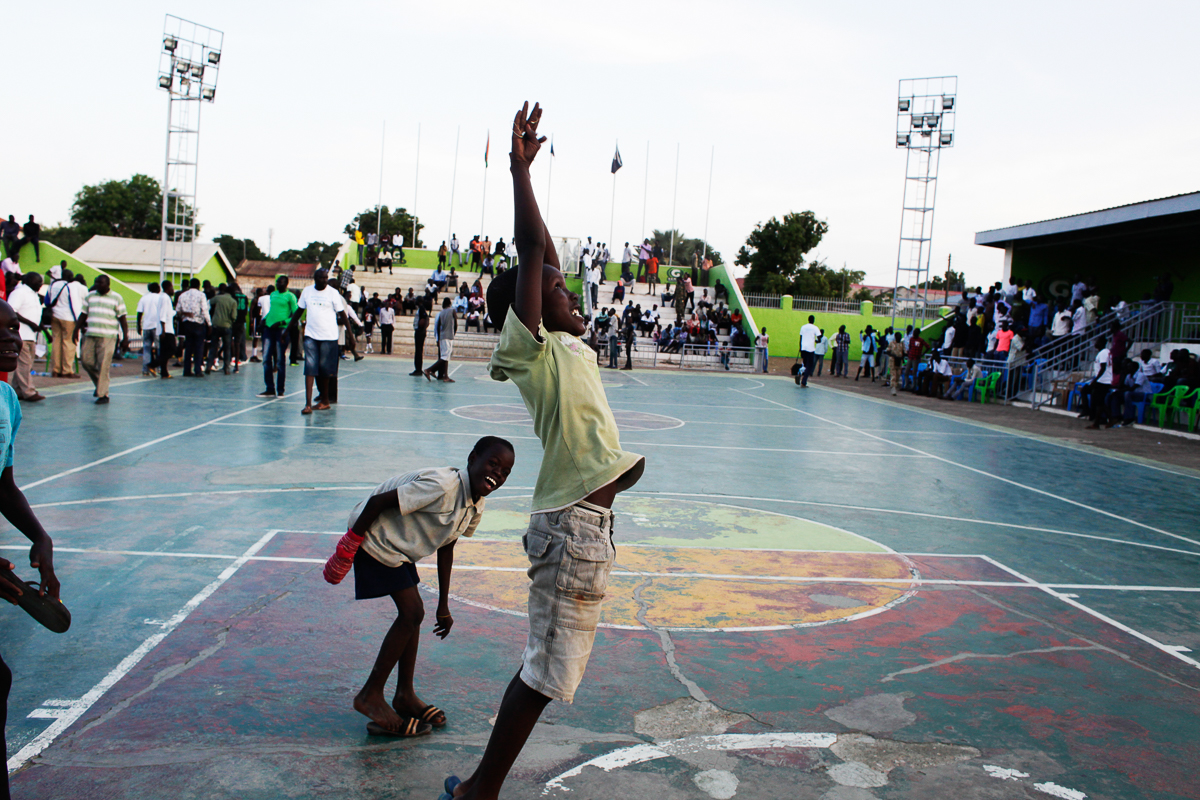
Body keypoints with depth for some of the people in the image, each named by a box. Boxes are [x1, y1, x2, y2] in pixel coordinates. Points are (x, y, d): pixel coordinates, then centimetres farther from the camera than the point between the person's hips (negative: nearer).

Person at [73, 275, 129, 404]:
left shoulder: (116, 298, 3)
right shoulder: (90, 296, 14)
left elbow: (122, 319, 1)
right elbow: (83, 314, 18)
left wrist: (125, 338, -4)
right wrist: (77, 330, 10)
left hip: (107, 337, -5)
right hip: (90, 335, 5)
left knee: (103, 366, -8)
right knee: (86, 360, 3)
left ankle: (103, 395, -2)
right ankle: (100, 383, 27)